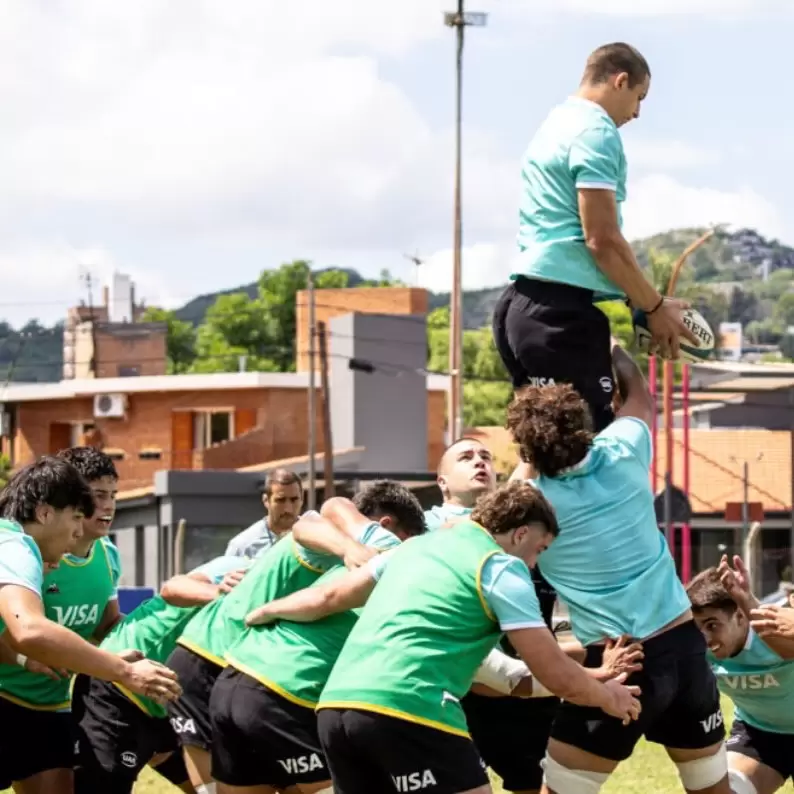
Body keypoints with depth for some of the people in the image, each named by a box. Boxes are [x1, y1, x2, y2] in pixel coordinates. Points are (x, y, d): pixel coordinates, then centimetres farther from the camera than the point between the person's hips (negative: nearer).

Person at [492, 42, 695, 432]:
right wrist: (655, 307, -5)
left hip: (525, 302, 10)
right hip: (561, 311, -10)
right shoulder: (597, 132, -8)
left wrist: (639, 301, 22)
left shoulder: (556, 125, 22)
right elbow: (602, 239, -15)